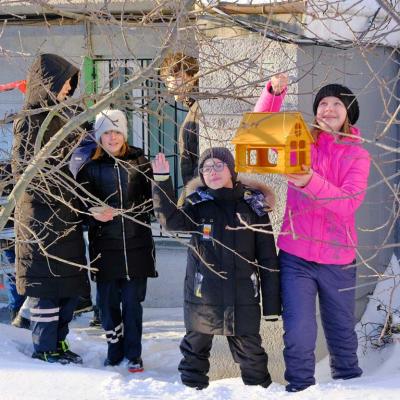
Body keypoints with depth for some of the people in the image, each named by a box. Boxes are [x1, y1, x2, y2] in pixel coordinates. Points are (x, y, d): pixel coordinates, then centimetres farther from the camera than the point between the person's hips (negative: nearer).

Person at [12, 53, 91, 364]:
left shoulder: (60, 115, 16)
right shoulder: (32, 119, -11)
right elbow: (24, 167, -16)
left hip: (65, 215, 9)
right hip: (42, 215, -9)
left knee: (70, 281, 12)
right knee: (47, 282, -3)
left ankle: (59, 342, 22)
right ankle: (44, 349, 5)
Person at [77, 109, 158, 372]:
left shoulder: (139, 161, 4)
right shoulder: (91, 165, 4)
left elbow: (151, 199, 3)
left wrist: (117, 212, -10)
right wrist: (95, 212, -19)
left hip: (136, 243, -1)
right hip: (104, 244, 1)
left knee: (132, 301, 1)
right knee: (108, 301, 4)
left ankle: (134, 354, 11)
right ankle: (114, 351, 19)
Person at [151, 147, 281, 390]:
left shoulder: (252, 205, 0)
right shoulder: (198, 203, 2)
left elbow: (268, 257, 1)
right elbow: (172, 221, -18)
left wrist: (272, 301, -2)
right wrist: (162, 181, -28)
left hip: (243, 297, -1)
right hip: (203, 295, 1)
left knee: (250, 352, 6)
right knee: (196, 347, 12)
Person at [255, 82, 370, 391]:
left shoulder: (358, 156, 0)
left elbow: (349, 202, -16)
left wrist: (311, 182, -31)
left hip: (338, 260, 0)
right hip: (296, 256, 0)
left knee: (342, 330, 14)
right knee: (299, 332, -6)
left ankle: (349, 381, 32)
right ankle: (300, 387, 8)